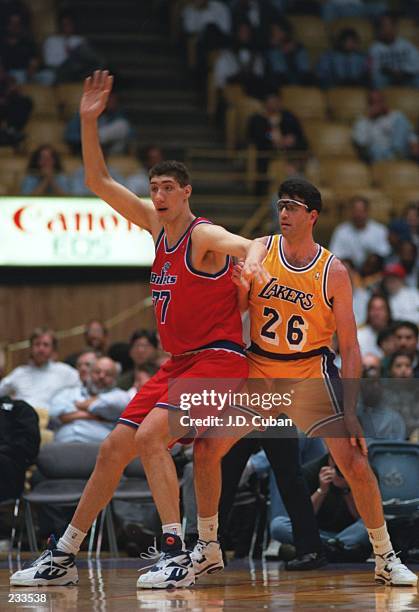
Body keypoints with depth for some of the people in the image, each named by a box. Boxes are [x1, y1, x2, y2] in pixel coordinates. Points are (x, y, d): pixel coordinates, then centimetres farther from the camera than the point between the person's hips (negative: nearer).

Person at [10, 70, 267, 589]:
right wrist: (89, 121, 0)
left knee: (150, 435, -26)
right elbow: (99, 182, 10)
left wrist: (254, 258, -56)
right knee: (113, 449, 7)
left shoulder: (206, 237, -14)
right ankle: (63, 557, 15)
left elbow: (254, 247, -32)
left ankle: (177, 555, -26)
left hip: (217, 359, -8)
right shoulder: (155, 223, 8)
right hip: (177, 363, 8)